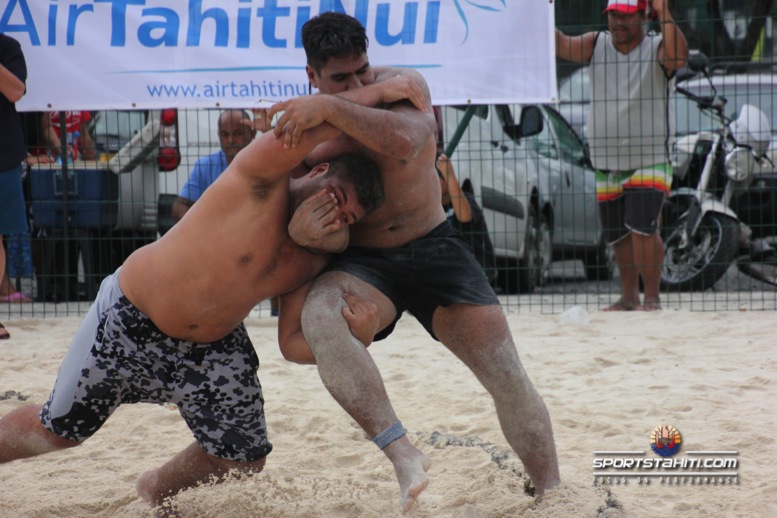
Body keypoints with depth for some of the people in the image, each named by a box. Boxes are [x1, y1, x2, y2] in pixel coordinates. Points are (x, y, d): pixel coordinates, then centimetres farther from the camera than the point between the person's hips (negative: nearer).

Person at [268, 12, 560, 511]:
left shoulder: (405, 84, -11)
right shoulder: (297, 123, -5)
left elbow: (405, 142, -35)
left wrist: (333, 109, -39)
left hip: (434, 248, 1)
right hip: (364, 264, -1)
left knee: (507, 373, -8)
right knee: (320, 315, -35)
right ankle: (403, 454, -42)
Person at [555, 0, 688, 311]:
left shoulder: (656, 48, -6)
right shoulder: (596, 45, 5)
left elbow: (678, 57, -28)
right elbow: (563, 47, -11)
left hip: (650, 160, -5)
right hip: (606, 163, 5)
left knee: (642, 227, -17)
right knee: (618, 235, 10)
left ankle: (652, 298, -8)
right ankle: (629, 297, 23)